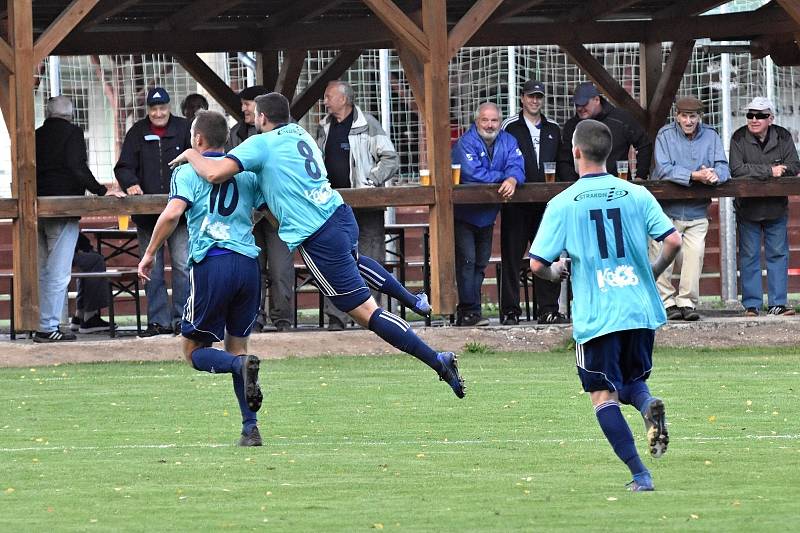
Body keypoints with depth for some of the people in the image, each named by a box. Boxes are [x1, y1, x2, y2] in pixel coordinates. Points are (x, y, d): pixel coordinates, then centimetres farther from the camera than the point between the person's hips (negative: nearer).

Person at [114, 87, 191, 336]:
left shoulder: (183, 129, 5)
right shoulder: (137, 133, 9)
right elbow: (124, 167, 5)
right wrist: (130, 183, -17)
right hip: (147, 211, 2)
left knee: (183, 266, -5)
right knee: (152, 271, 3)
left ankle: (182, 319, 2)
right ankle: (158, 321, 7)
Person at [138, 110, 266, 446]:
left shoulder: (188, 171, 3)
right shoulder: (246, 173, 16)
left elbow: (172, 213, -12)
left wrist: (150, 253, -3)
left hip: (211, 264, -4)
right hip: (248, 264, 4)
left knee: (194, 351, 7)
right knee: (237, 344, 15)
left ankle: (242, 366, -24)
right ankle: (250, 428, 2)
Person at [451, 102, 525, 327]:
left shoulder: (508, 141, 2)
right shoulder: (466, 143, -16)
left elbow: (516, 165, -13)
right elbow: (474, 174, -28)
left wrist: (512, 179, -37)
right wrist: (502, 176, -16)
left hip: (487, 214, 6)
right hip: (463, 213, -6)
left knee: (480, 263, 10)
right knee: (467, 261, -12)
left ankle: (467, 311, 16)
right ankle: (469, 310, -11)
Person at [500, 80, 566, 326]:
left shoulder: (553, 130, 15)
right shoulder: (510, 127, 3)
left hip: (546, 201, 4)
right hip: (516, 202, -4)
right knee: (512, 255, -1)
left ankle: (548, 310, 7)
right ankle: (510, 311, 2)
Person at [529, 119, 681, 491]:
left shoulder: (562, 204, -5)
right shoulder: (636, 195, 1)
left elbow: (537, 264, -8)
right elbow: (673, 241, -5)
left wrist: (555, 272, 15)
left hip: (595, 317, -3)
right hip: (641, 310, 3)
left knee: (604, 395, 6)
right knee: (632, 382, 21)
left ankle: (639, 474, -4)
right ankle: (648, 404, -14)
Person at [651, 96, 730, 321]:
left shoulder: (710, 136, 6)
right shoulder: (665, 135, -4)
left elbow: (723, 168, -1)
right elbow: (663, 169, -16)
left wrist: (715, 175, -26)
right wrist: (695, 176, -25)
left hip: (697, 212, 2)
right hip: (666, 210, -2)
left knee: (695, 255, -7)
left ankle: (687, 301, 1)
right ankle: (667, 302, 6)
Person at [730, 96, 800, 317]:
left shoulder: (782, 137, 0)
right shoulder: (739, 138, -7)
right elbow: (737, 170, -18)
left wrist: (764, 171, -19)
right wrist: (770, 171, -21)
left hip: (776, 207, 2)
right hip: (747, 206, -2)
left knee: (778, 255, 4)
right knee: (749, 256, 3)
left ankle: (777, 304, 9)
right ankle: (751, 305, 8)